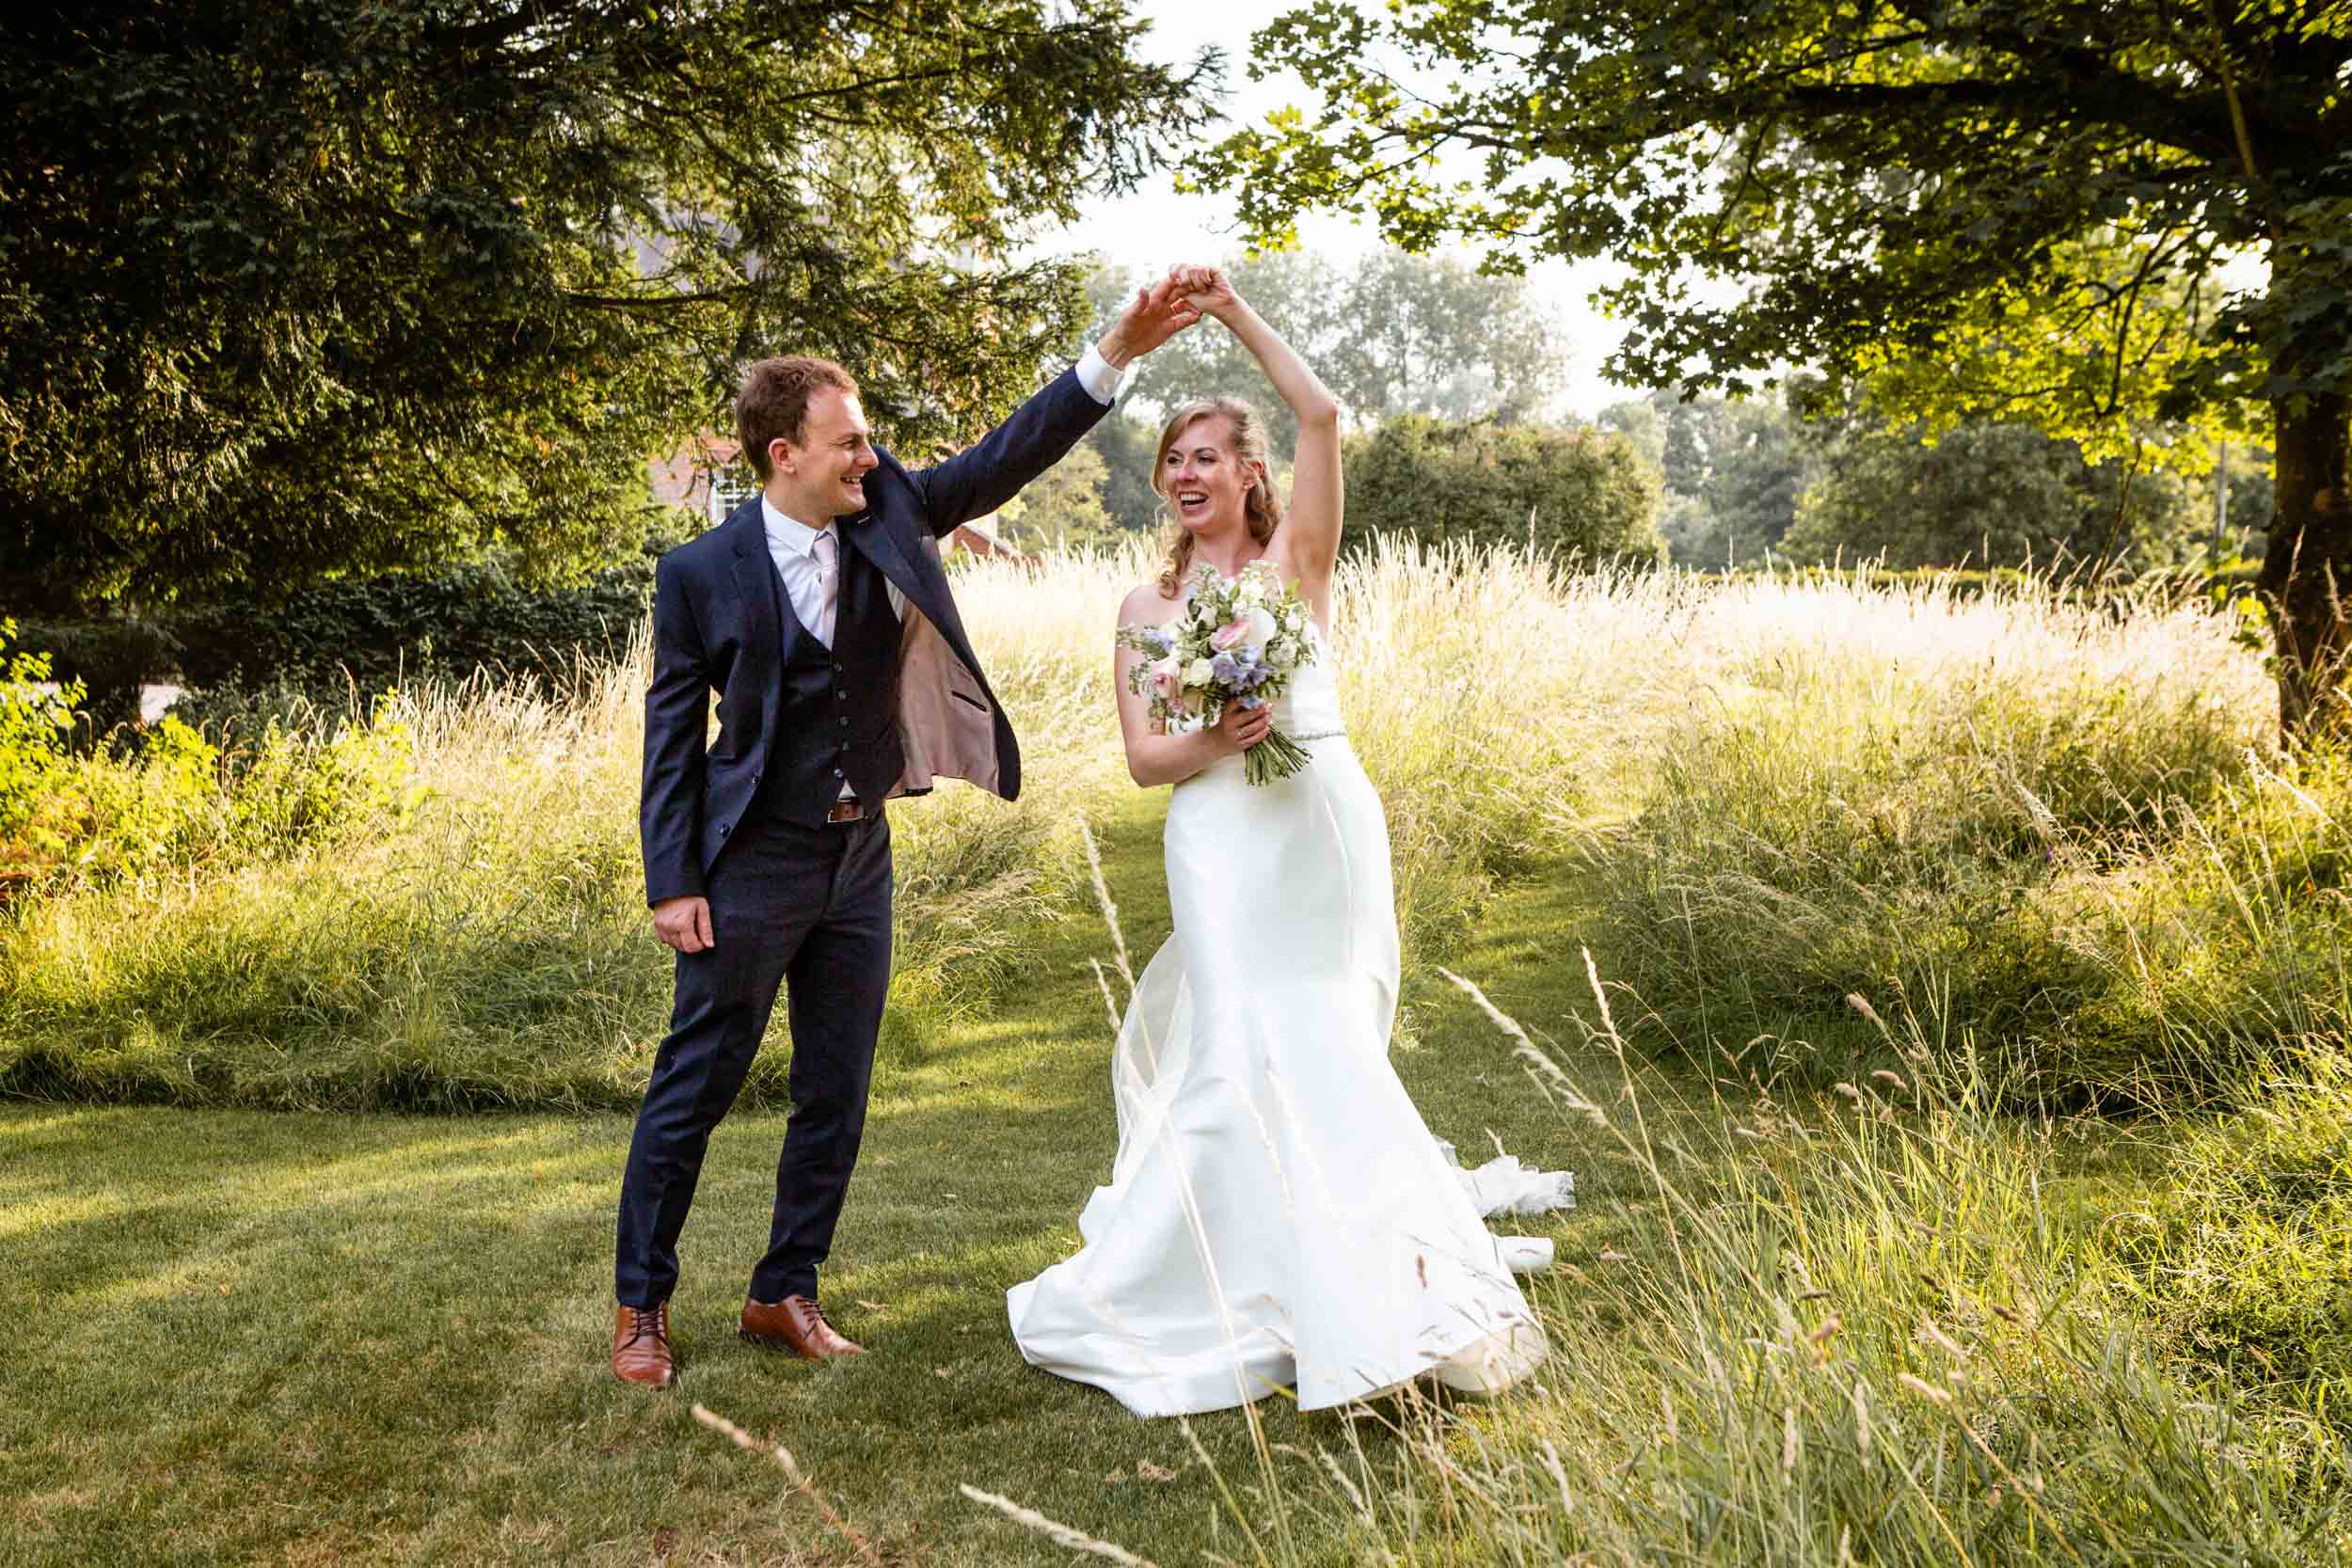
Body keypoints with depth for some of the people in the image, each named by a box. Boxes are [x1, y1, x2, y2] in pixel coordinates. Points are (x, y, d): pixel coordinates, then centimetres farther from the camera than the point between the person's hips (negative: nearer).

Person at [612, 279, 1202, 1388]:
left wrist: (1114, 355, -14)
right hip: (752, 867, -5)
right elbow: (671, 736, -6)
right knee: (693, 1090, 4)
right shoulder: (701, 573, -10)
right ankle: (640, 1306, 20)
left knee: (836, 1097, 11)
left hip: (860, 857, 5)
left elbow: (1004, 460, -4)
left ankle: (784, 1296, 26)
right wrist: (673, 883, -11)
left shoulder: (888, 517, 0)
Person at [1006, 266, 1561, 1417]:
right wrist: (1213, 738, -14)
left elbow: (1321, 416, -7)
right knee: (1265, 1058, -5)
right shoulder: (1146, 606, 12)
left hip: (1325, 823, -1)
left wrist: (1235, 314, -4)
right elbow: (1143, 760, 6)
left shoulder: (1294, 562, 7)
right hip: (1222, 841, 1)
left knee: (1311, 1055, 4)